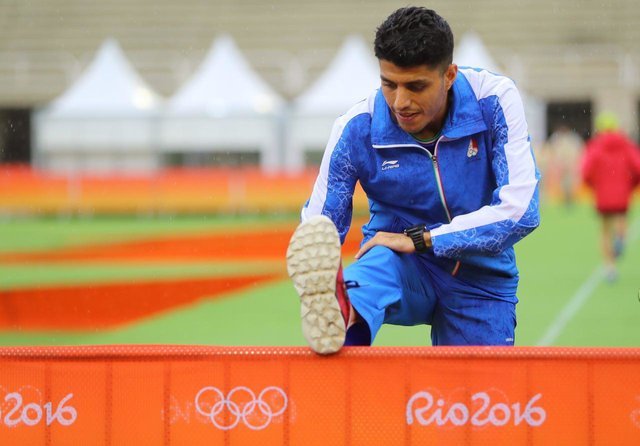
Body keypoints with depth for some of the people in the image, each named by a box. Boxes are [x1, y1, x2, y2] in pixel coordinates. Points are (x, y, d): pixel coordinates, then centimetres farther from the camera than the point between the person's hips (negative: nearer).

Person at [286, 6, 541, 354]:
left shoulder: (494, 101, -16)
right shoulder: (357, 129, -13)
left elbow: (520, 210, -22)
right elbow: (317, 231, -11)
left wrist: (420, 239, -26)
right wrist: (318, 273, -35)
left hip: (480, 280, 2)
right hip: (405, 273, -2)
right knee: (382, 261, -37)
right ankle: (342, 312, -70)